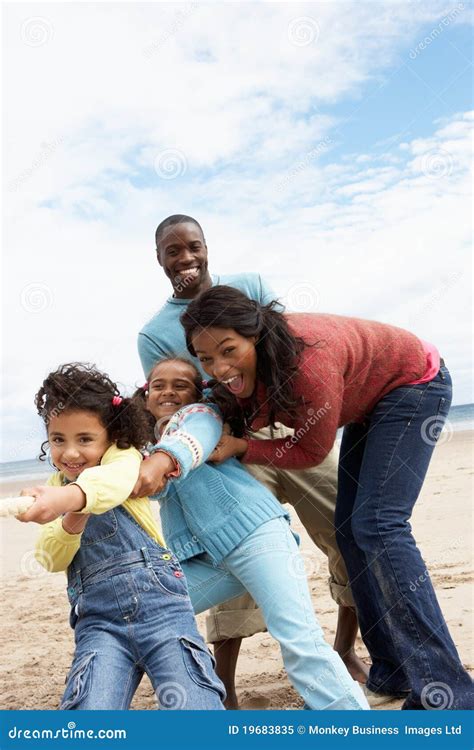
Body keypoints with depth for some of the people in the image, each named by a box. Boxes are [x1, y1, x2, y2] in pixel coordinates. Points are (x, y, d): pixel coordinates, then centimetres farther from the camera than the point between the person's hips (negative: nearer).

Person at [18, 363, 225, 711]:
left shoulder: (123, 454, 1)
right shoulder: (56, 485, 16)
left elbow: (118, 479, -26)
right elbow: (51, 559, 5)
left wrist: (71, 496, -48)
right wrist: (71, 522, -17)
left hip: (159, 603, -3)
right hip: (98, 619, 3)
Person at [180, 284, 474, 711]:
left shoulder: (306, 359, -37)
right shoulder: (252, 361, -16)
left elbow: (312, 451, -25)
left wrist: (239, 447, -26)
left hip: (413, 384, -8)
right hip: (369, 402, 9)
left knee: (377, 525, -18)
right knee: (350, 529, 5)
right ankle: (394, 672, 13)